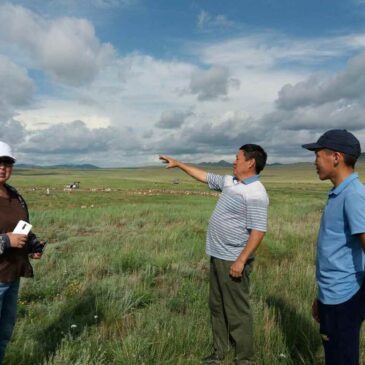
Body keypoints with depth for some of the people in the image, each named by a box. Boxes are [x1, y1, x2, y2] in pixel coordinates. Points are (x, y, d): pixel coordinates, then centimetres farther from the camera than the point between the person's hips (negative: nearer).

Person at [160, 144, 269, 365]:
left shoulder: (255, 194, -19)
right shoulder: (229, 182, 8)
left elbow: (258, 231, -23)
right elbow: (204, 176, 20)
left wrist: (241, 260, -25)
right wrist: (178, 164, 23)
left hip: (233, 260, -9)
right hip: (218, 256, 9)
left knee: (237, 311, 2)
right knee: (217, 306, 20)